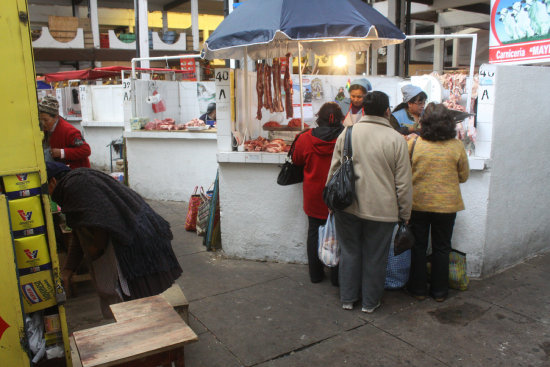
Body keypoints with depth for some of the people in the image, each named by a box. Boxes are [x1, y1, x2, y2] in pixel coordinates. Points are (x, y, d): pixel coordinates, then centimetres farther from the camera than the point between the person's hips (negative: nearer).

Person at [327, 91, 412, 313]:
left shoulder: (347, 133, -1)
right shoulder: (396, 139, -8)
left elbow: (334, 170, 6)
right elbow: (403, 183, -5)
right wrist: (404, 213, 6)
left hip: (347, 207, 3)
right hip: (381, 209, -2)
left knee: (349, 252, 16)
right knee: (375, 257, 12)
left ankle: (347, 299, 28)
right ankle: (370, 302, 27)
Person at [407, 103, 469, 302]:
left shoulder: (413, 143, -11)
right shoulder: (457, 146, -8)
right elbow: (464, 176, 2)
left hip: (418, 203, 0)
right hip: (447, 204, 1)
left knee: (418, 247, 13)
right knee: (441, 248, 14)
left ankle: (418, 288, 23)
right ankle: (439, 291, 25)